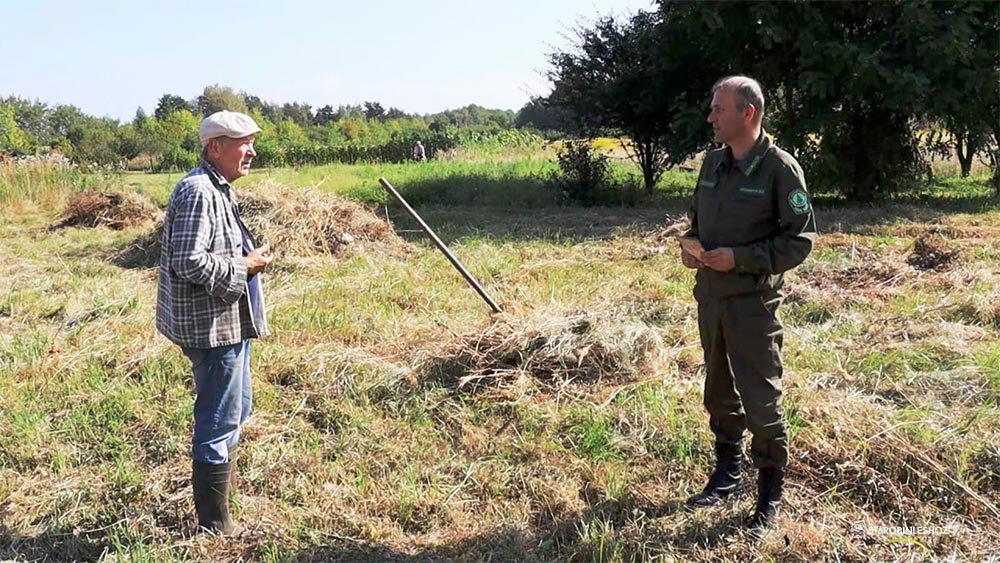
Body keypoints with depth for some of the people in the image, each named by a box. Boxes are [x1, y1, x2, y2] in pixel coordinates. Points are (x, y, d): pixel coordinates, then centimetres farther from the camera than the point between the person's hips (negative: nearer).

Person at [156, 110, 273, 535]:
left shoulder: (217, 189, 14)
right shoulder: (198, 191, -19)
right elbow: (190, 262, -27)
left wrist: (250, 257, 10)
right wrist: (245, 266, -17)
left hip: (228, 320, 11)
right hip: (212, 325, -11)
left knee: (236, 409, 24)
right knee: (220, 419, -1)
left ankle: (226, 484, 42)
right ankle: (215, 523, 11)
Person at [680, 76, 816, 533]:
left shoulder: (780, 168, -11)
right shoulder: (713, 162, 8)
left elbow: (799, 241, -12)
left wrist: (738, 258, -20)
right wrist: (690, 248, -1)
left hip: (754, 302, -6)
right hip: (710, 296, 7)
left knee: (761, 400, 0)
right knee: (720, 392, 17)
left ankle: (770, 495, 16)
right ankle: (727, 474, 34)